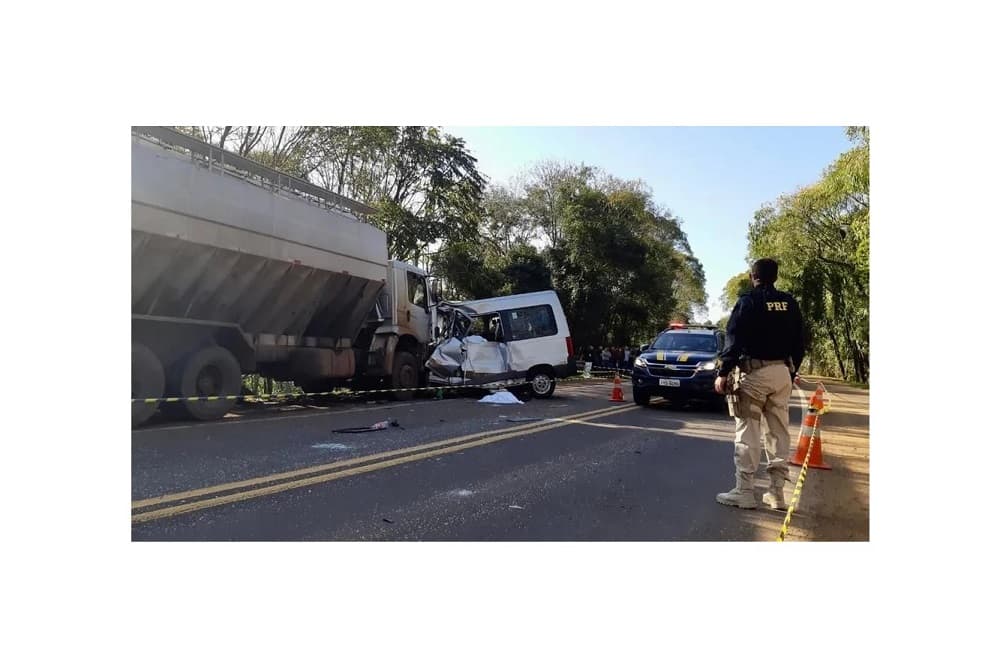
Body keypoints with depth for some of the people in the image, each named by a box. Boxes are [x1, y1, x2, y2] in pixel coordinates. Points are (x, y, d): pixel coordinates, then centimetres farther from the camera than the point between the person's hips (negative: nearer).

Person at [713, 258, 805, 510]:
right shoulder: (790, 303, 11)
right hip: (783, 372, 6)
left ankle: (744, 492, -2)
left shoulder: (748, 301, -6)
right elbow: (799, 343, 14)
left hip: (755, 371, -6)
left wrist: (723, 373, -10)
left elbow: (734, 339, -13)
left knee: (748, 433, -3)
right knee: (780, 433, 10)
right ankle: (777, 492, 15)